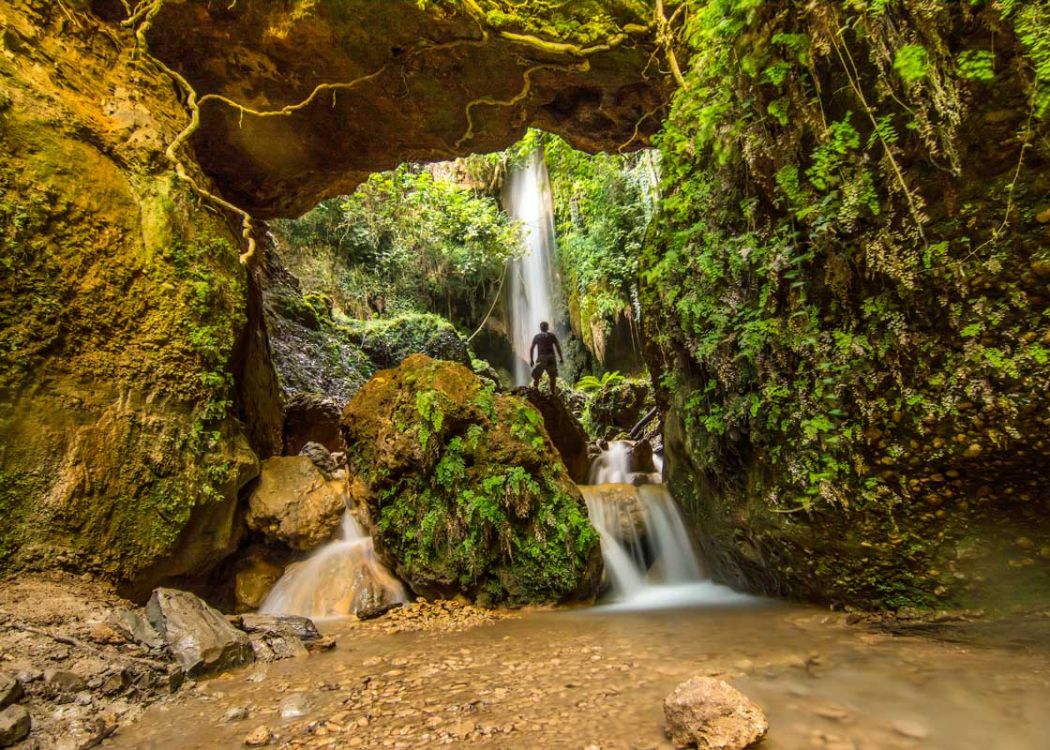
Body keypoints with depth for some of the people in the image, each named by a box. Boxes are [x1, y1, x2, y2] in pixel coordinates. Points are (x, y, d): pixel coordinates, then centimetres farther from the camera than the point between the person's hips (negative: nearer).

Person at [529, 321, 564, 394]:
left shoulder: (537, 336, 12)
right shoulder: (552, 336, 9)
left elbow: (531, 348, 6)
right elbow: (558, 346, 0)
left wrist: (531, 360, 9)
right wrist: (561, 358, 2)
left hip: (540, 358, 0)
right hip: (550, 357, 0)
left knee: (536, 377, 5)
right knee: (553, 376, 11)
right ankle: (553, 392, 7)